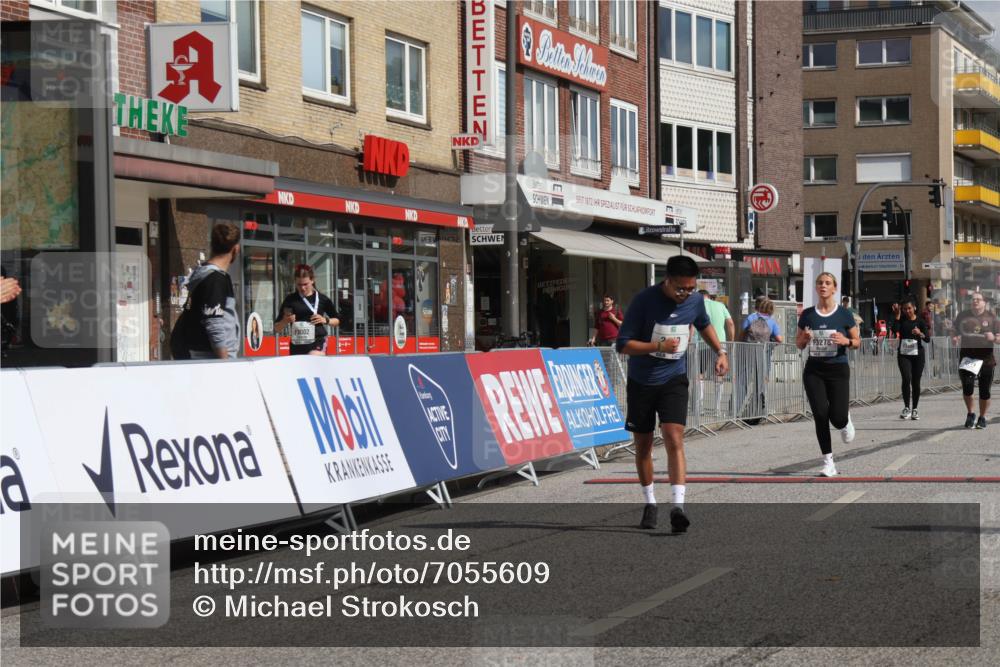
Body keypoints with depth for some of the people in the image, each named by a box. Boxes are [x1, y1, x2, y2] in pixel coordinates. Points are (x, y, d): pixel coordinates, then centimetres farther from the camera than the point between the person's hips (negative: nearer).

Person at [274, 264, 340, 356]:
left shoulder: (322, 299, 4)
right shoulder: (290, 300, 4)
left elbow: (337, 320, 18)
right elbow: (277, 329, 8)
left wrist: (325, 320, -2)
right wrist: (285, 321, -13)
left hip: (318, 342, -3)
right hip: (297, 345, 3)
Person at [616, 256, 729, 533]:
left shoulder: (696, 300, -4)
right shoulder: (645, 300, -18)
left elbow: (704, 325, 21)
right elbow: (622, 344, -17)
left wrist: (720, 351, 8)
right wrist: (659, 346, -27)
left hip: (674, 380, 1)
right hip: (642, 382, -1)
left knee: (674, 438, -17)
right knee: (643, 444, 8)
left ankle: (678, 506, -25)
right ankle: (650, 503, 26)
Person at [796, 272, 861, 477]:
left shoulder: (843, 314, -1)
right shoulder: (807, 315, 4)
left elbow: (857, 342, 5)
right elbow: (799, 344, 11)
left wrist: (846, 341, -17)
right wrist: (804, 338, -11)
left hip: (838, 369, -2)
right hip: (814, 370, 2)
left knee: (837, 417, -10)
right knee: (820, 415, -6)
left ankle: (846, 421, 30)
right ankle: (828, 463, 3)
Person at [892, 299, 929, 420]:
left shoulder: (920, 322, 2)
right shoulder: (901, 320, 4)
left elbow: (928, 338, -5)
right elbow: (895, 331, -15)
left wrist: (920, 333, -25)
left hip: (917, 355, 0)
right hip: (904, 354, 0)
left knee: (916, 382, 2)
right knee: (906, 379, -16)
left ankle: (914, 409, 13)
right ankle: (906, 408, -9)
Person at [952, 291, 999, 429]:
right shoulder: (963, 316, 7)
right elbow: (955, 332, 16)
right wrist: (955, 339, -6)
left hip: (986, 358, 0)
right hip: (967, 357, 0)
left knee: (984, 391, 4)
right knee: (967, 387, -11)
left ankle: (982, 418, 22)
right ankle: (970, 414, 13)